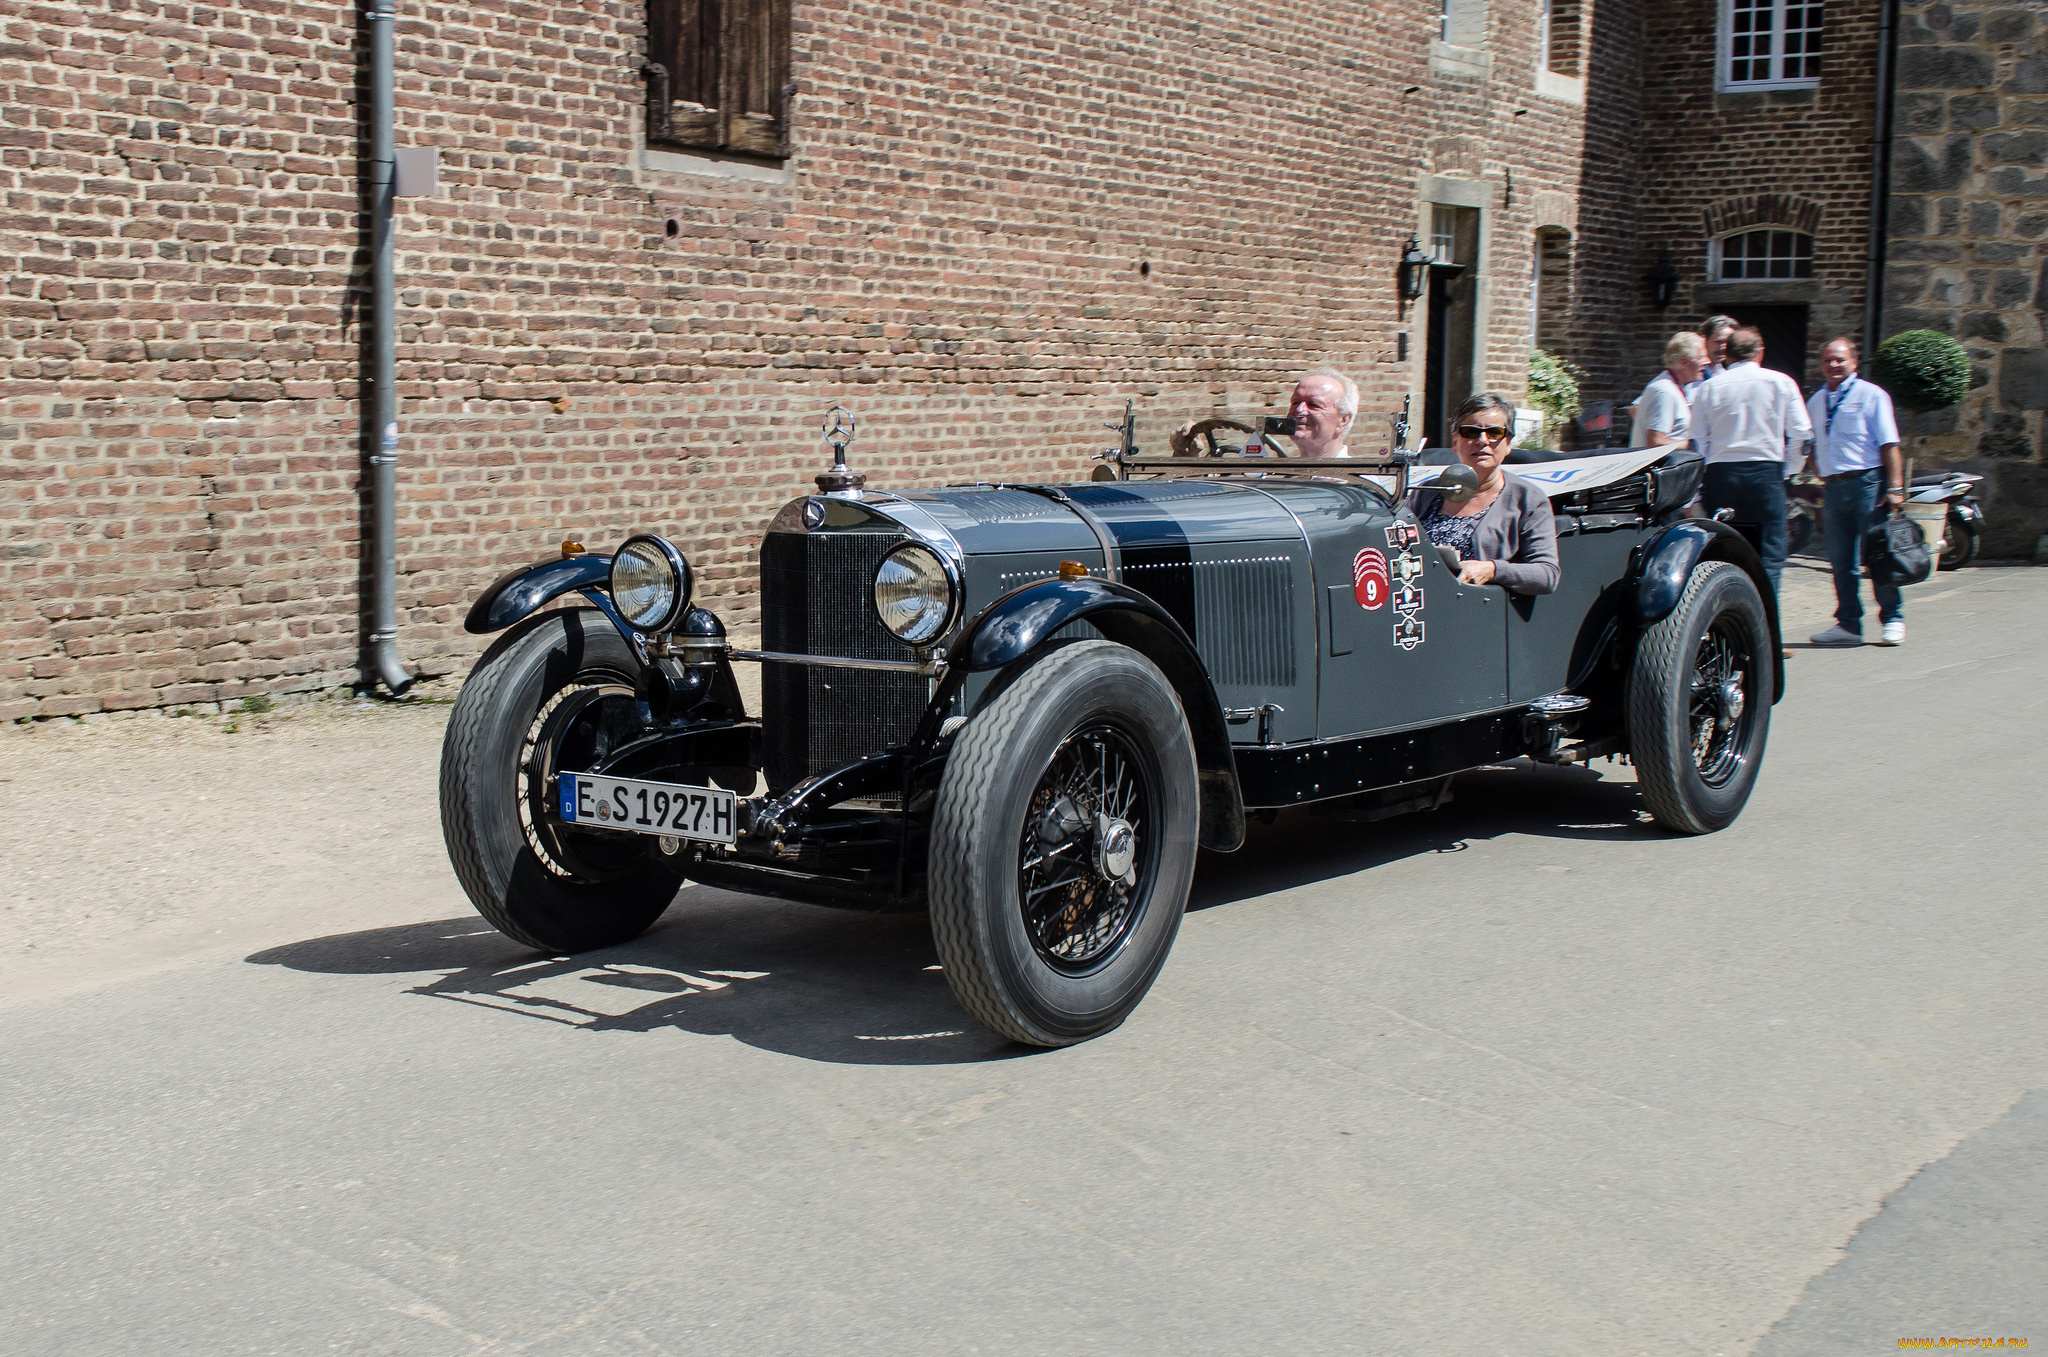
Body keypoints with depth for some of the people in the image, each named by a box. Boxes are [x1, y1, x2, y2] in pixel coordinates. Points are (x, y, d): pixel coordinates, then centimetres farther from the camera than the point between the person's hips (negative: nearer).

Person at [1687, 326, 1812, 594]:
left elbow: (1697, 442, 6)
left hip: (1720, 472, 2)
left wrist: (1698, 489, 11)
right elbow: (1801, 434, 2)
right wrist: (1788, 470, 15)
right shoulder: (1781, 383, 5)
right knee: (1770, 555, 1)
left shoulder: (1707, 388, 7)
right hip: (1767, 471, -2)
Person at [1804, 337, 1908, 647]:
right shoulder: (1816, 401, 17)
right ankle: (1848, 624, 11)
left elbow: (1889, 444, -5)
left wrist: (1895, 488, -12)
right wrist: (1821, 482, 13)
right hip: (1834, 487, 5)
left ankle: (1892, 620, 7)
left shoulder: (1871, 395, 1)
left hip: (1868, 482, -5)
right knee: (1841, 561, 5)